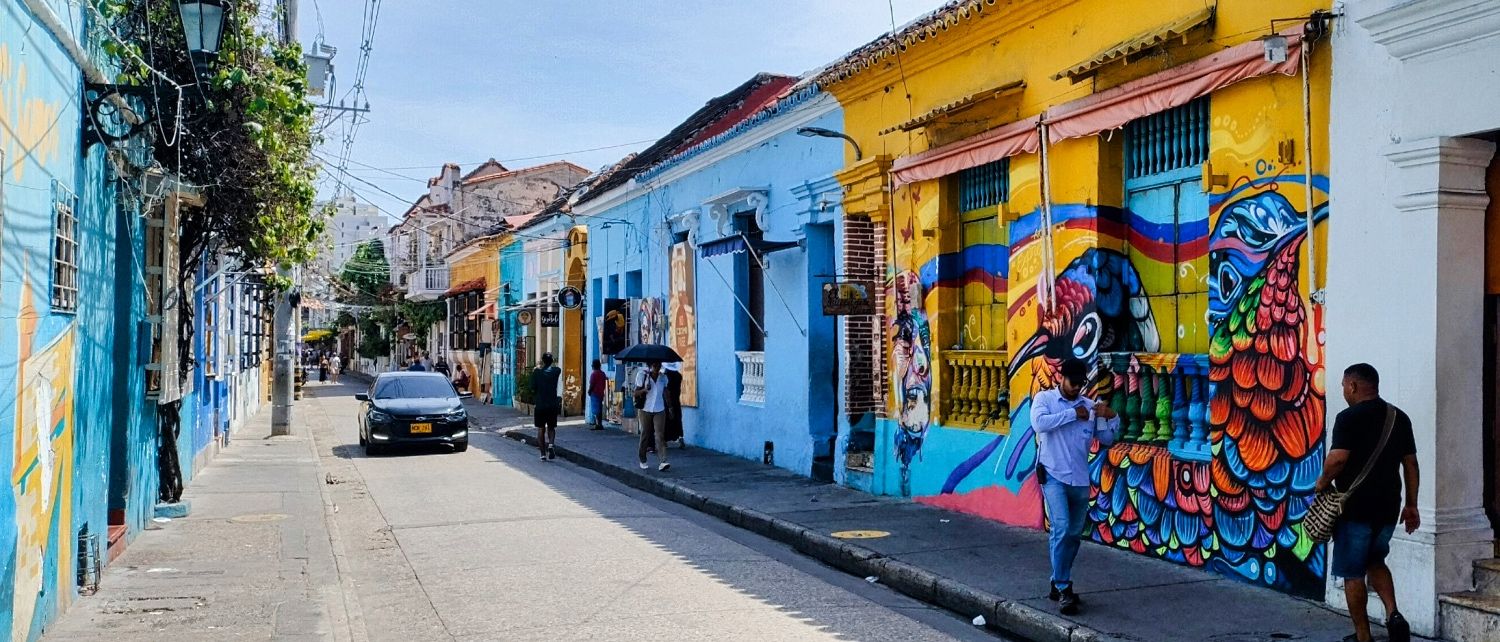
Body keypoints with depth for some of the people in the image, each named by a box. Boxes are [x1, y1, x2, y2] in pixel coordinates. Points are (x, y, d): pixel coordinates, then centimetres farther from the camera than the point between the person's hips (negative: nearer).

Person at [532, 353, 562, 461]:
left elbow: (533, 389, -5)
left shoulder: (536, 372, -5)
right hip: (553, 405, 1)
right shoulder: (556, 371, 0)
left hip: (540, 405, -1)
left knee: (541, 429, 7)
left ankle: (543, 454, 3)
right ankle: (551, 444, -12)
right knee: (551, 428, 15)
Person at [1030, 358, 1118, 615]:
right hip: (1053, 476, -5)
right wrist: (1073, 414, -15)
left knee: (1074, 534, 12)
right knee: (1061, 528, -17)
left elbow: (1106, 439, 12)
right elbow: (1039, 422, -20)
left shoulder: (1090, 406, 8)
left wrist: (1112, 417, -6)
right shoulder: (1044, 398, 0)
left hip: (1080, 479, 5)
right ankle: (1063, 589, -12)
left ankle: (1059, 585, 25)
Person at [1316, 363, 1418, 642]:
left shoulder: (1349, 418, -12)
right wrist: (1411, 505, 16)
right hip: (1388, 507, 7)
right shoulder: (1399, 418, 9)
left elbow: (1337, 459, -22)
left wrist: (1323, 481, -4)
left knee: (1353, 573, 5)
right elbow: (1410, 463, 11)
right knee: (1375, 561, 25)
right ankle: (1393, 614, 6)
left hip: (1355, 506, -7)